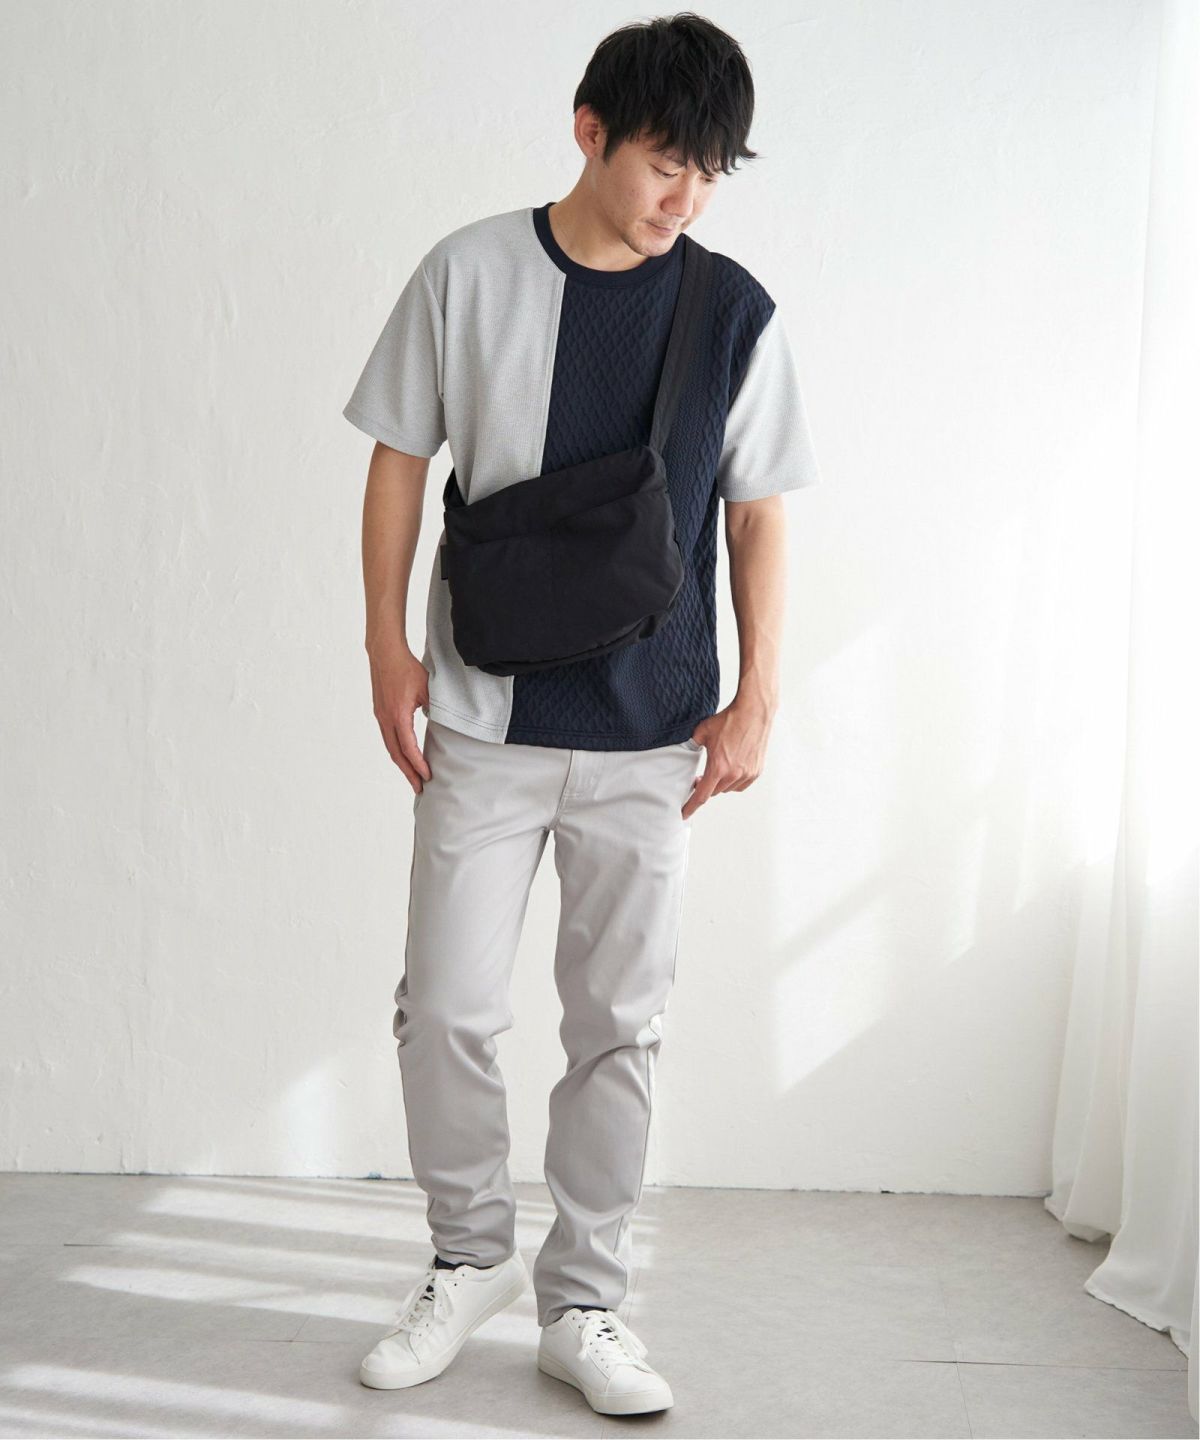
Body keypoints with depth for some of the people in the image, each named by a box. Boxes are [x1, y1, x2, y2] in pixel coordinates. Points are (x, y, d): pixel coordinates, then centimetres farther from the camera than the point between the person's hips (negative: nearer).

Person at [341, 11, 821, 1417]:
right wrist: (387, 643, -1)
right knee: (445, 1007, 1)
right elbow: (400, 458, 5)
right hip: (481, 720, 0)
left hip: (653, 735, 1)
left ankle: (583, 1303, 23)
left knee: (619, 1025, 7)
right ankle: (470, 1254, 27)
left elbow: (756, 515, 6)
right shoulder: (469, 273, -3)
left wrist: (757, 697, 0)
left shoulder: (735, 312, 0)